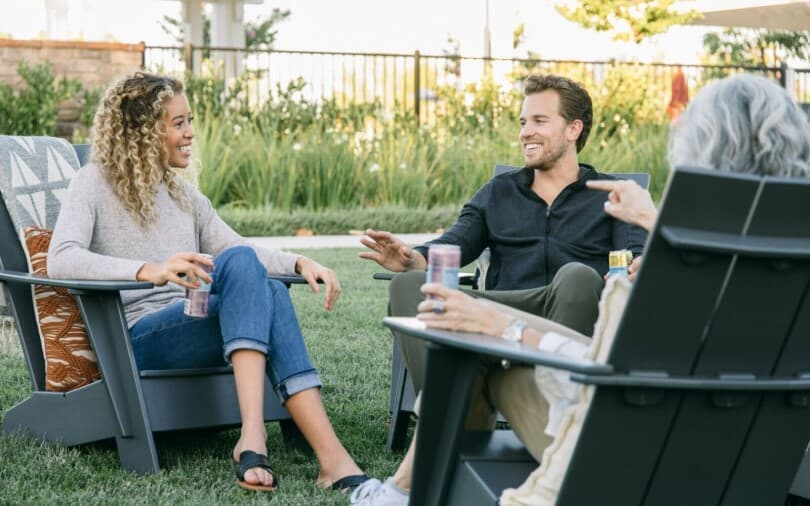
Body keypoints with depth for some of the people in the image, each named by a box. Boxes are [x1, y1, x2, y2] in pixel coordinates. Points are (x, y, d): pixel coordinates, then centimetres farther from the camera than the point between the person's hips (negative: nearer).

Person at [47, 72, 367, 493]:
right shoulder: (95, 183, 2)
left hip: (191, 327, 6)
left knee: (270, 293, -28)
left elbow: (234, 247, 23)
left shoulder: (183, 194, 23)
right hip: (137, 338, -6)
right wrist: (149, 270, -32)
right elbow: (60, 260, -15)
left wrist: (300, 263, 1)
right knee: (242, 263, -29)